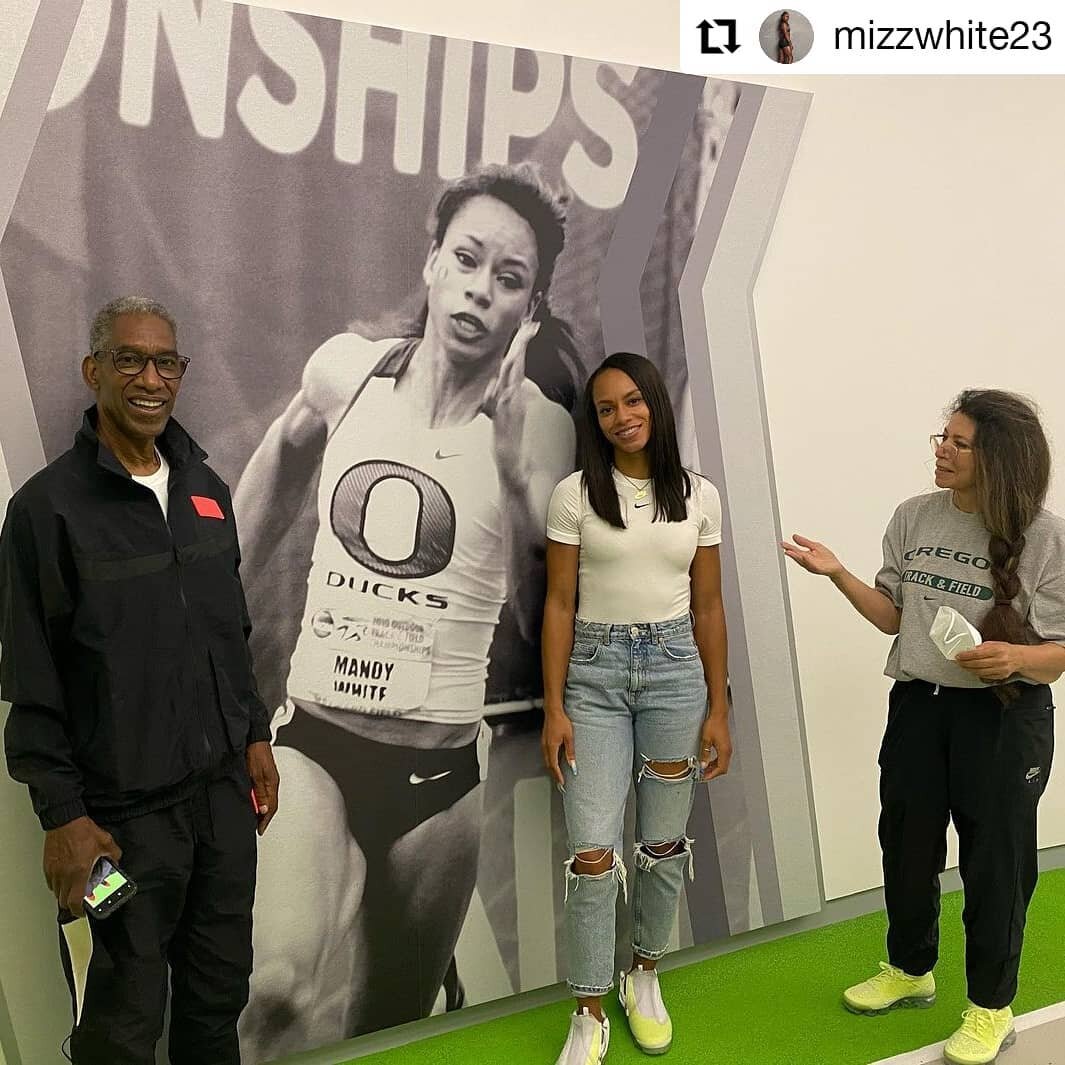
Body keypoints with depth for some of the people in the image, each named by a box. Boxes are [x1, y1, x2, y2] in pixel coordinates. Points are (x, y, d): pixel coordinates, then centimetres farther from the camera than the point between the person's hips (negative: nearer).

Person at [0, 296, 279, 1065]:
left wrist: (256, 736, 12)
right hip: (124, 807, -5)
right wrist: (62, 815, -11)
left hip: (224, 789, 5)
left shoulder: (206, 487, 7)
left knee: (220, 989, 18)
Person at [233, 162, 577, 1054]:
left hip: (437, 769, 0)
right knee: (276, 990, -25)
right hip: (309, 743, 1)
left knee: (391, 1028, 17)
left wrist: (509, 444, -25)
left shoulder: (540, 426, -7)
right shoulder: (346, 371, -1)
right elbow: (287, 448, 21)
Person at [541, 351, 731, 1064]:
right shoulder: (575, 494, -3)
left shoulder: (698, 495, 3)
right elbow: (559, 605, -2)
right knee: (594, 853, -4)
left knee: (663, 844, 11)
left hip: (675, 667, 2)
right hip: (594, 672, -2)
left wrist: (719, 709, 5)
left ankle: (644, 974, 35)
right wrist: (554, 709, -5)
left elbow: (708, 607, 7)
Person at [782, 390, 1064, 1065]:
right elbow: (894, 617, 6)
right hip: (918, 707, 5)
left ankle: (992, 1011, 31)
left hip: (1005, 717, -4)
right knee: (906, 847, 18)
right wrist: (837, 574, -7)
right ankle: (910, 971, 43)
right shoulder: (915, 517, 0)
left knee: (993, 862, 9)